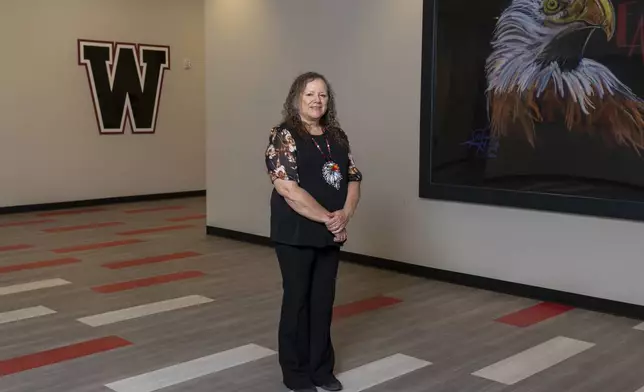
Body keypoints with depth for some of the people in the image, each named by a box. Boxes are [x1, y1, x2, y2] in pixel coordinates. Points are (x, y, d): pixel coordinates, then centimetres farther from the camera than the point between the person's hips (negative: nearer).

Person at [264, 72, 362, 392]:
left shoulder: (337, 136, 10)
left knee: (324, 300, 13)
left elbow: (353, 179, 8)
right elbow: (287, 188, -19)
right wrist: (326, 217, -17)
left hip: (331, 235, 6)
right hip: (296, 235, -6)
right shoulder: (284, 136, -9)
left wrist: (345, 214, -11)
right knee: (297, 300, 5)